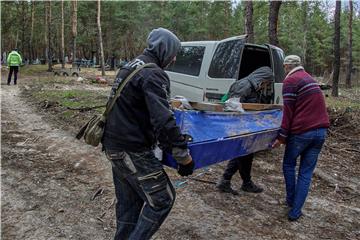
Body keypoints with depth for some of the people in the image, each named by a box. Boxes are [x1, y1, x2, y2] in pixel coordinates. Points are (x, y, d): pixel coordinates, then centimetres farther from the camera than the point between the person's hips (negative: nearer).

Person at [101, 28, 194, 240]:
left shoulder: (129, 67, 14)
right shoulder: (154, 75, -17)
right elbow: (164, 122, -26)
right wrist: (184, 157, -19)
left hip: (114, 145, 10)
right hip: (132, 151, -10)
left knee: (129, 202, 19)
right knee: (162, 199, 1)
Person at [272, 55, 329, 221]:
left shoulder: (290, 80, -6)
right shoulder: (309, 78, 19)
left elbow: (288, 111, -12)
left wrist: (282, 136, -10)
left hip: (302, 132, -6)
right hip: (320, 131, 7)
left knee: (289, 165, 17)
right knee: (306, 172, 9)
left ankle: (290, 200, 28)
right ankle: (295, 212, 13)